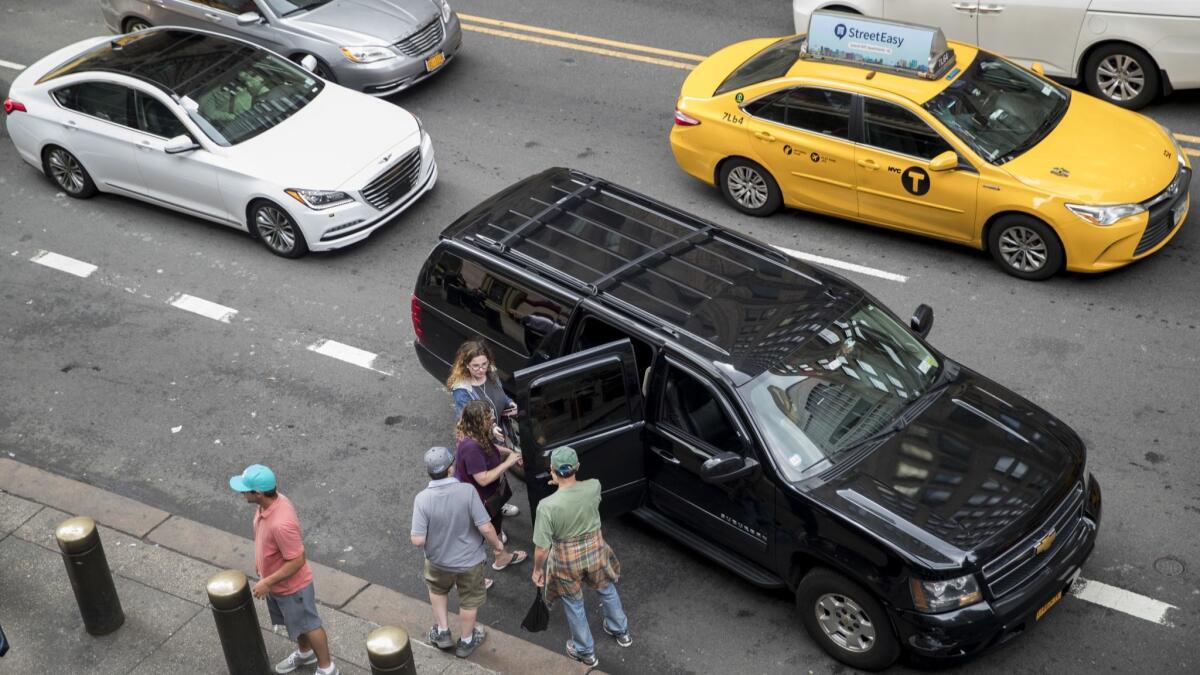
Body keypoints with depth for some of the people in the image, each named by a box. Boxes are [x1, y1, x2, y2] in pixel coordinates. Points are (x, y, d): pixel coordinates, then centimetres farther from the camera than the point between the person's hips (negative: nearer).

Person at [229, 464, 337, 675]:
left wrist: (267, 582, -25)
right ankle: (304, 653, 54)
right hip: (277, 583, 8)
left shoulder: (281, 523, -41)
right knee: (294, 622, 29)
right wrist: (260, 561, 19)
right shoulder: (269, 502, -13)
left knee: (308, 625, 13)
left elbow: (297, 561, -31)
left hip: (291, 586, -8)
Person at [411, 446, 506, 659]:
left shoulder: (422, 499, -26)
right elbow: (486, 528, -25)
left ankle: (442, 632, 41)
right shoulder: (467, 491, -28)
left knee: (437, 589, 34)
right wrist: (497, 544, -5)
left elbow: (418, 540, -24)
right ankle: (466, 642, 43)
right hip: (469, 560, -1)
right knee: (469, 601, 24)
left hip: (438, 560, 1)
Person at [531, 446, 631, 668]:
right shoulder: (594, 487, -21)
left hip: (567, 560, -3)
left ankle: (586, 652, 42)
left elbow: (542, 547, -21)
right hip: (595, 551, 3)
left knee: (574, 605, 23)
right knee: (607, 591, 31)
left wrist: (537, 569, -3)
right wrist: (568, 482, 22)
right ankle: (621, 631, 53)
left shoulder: (547, 506, -31)